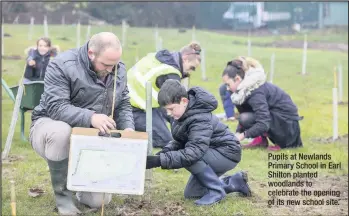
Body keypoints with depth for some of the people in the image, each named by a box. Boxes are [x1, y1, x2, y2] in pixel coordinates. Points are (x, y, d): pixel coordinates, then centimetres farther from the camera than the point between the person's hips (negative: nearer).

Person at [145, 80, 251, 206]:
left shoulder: (200, 119, -32)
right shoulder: (184, 113, -5)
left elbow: (192, 153, -41)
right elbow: (180, 141, 5)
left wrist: (160, 160, -47)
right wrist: (167, 150, -18)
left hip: (227, 153, -10)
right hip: (211, 152, 10)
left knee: (189, 158, -33)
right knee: (190, 194, 12)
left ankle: (216, 190, -13)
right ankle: (235, 182, 20)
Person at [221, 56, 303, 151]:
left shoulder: (255, 92, -26)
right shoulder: (246, 87, 2)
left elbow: (264, 124, -33)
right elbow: (243, 112, 8)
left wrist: (243, 135, -34)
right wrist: (238, 133, -5)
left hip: (287, 123, -10)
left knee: (246, 118, -26)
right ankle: (261, 139, 3)